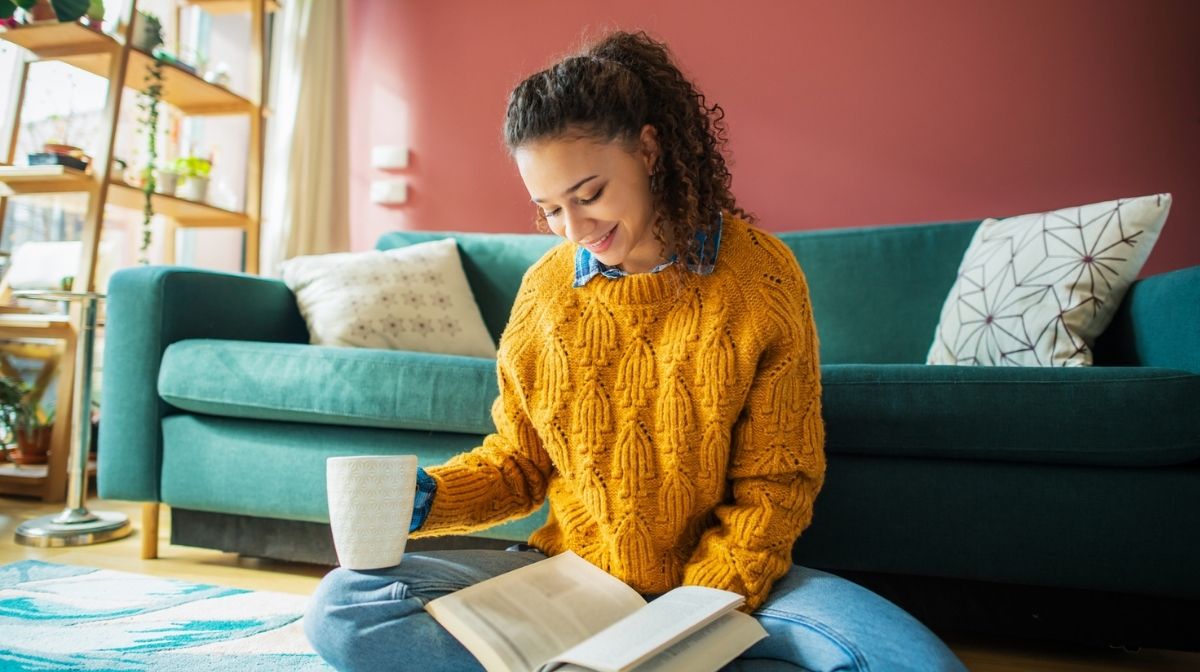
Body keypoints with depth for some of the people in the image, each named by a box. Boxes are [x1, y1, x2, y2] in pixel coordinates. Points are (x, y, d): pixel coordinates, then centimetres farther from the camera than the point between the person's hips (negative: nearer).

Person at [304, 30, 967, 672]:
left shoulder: (762, 278, -9)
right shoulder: (544, 289, -1)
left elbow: (774, 486, -7)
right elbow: (518, 461, 9)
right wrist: (431, 497, -11)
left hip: (720, 579, -1)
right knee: (340, 608, -15)